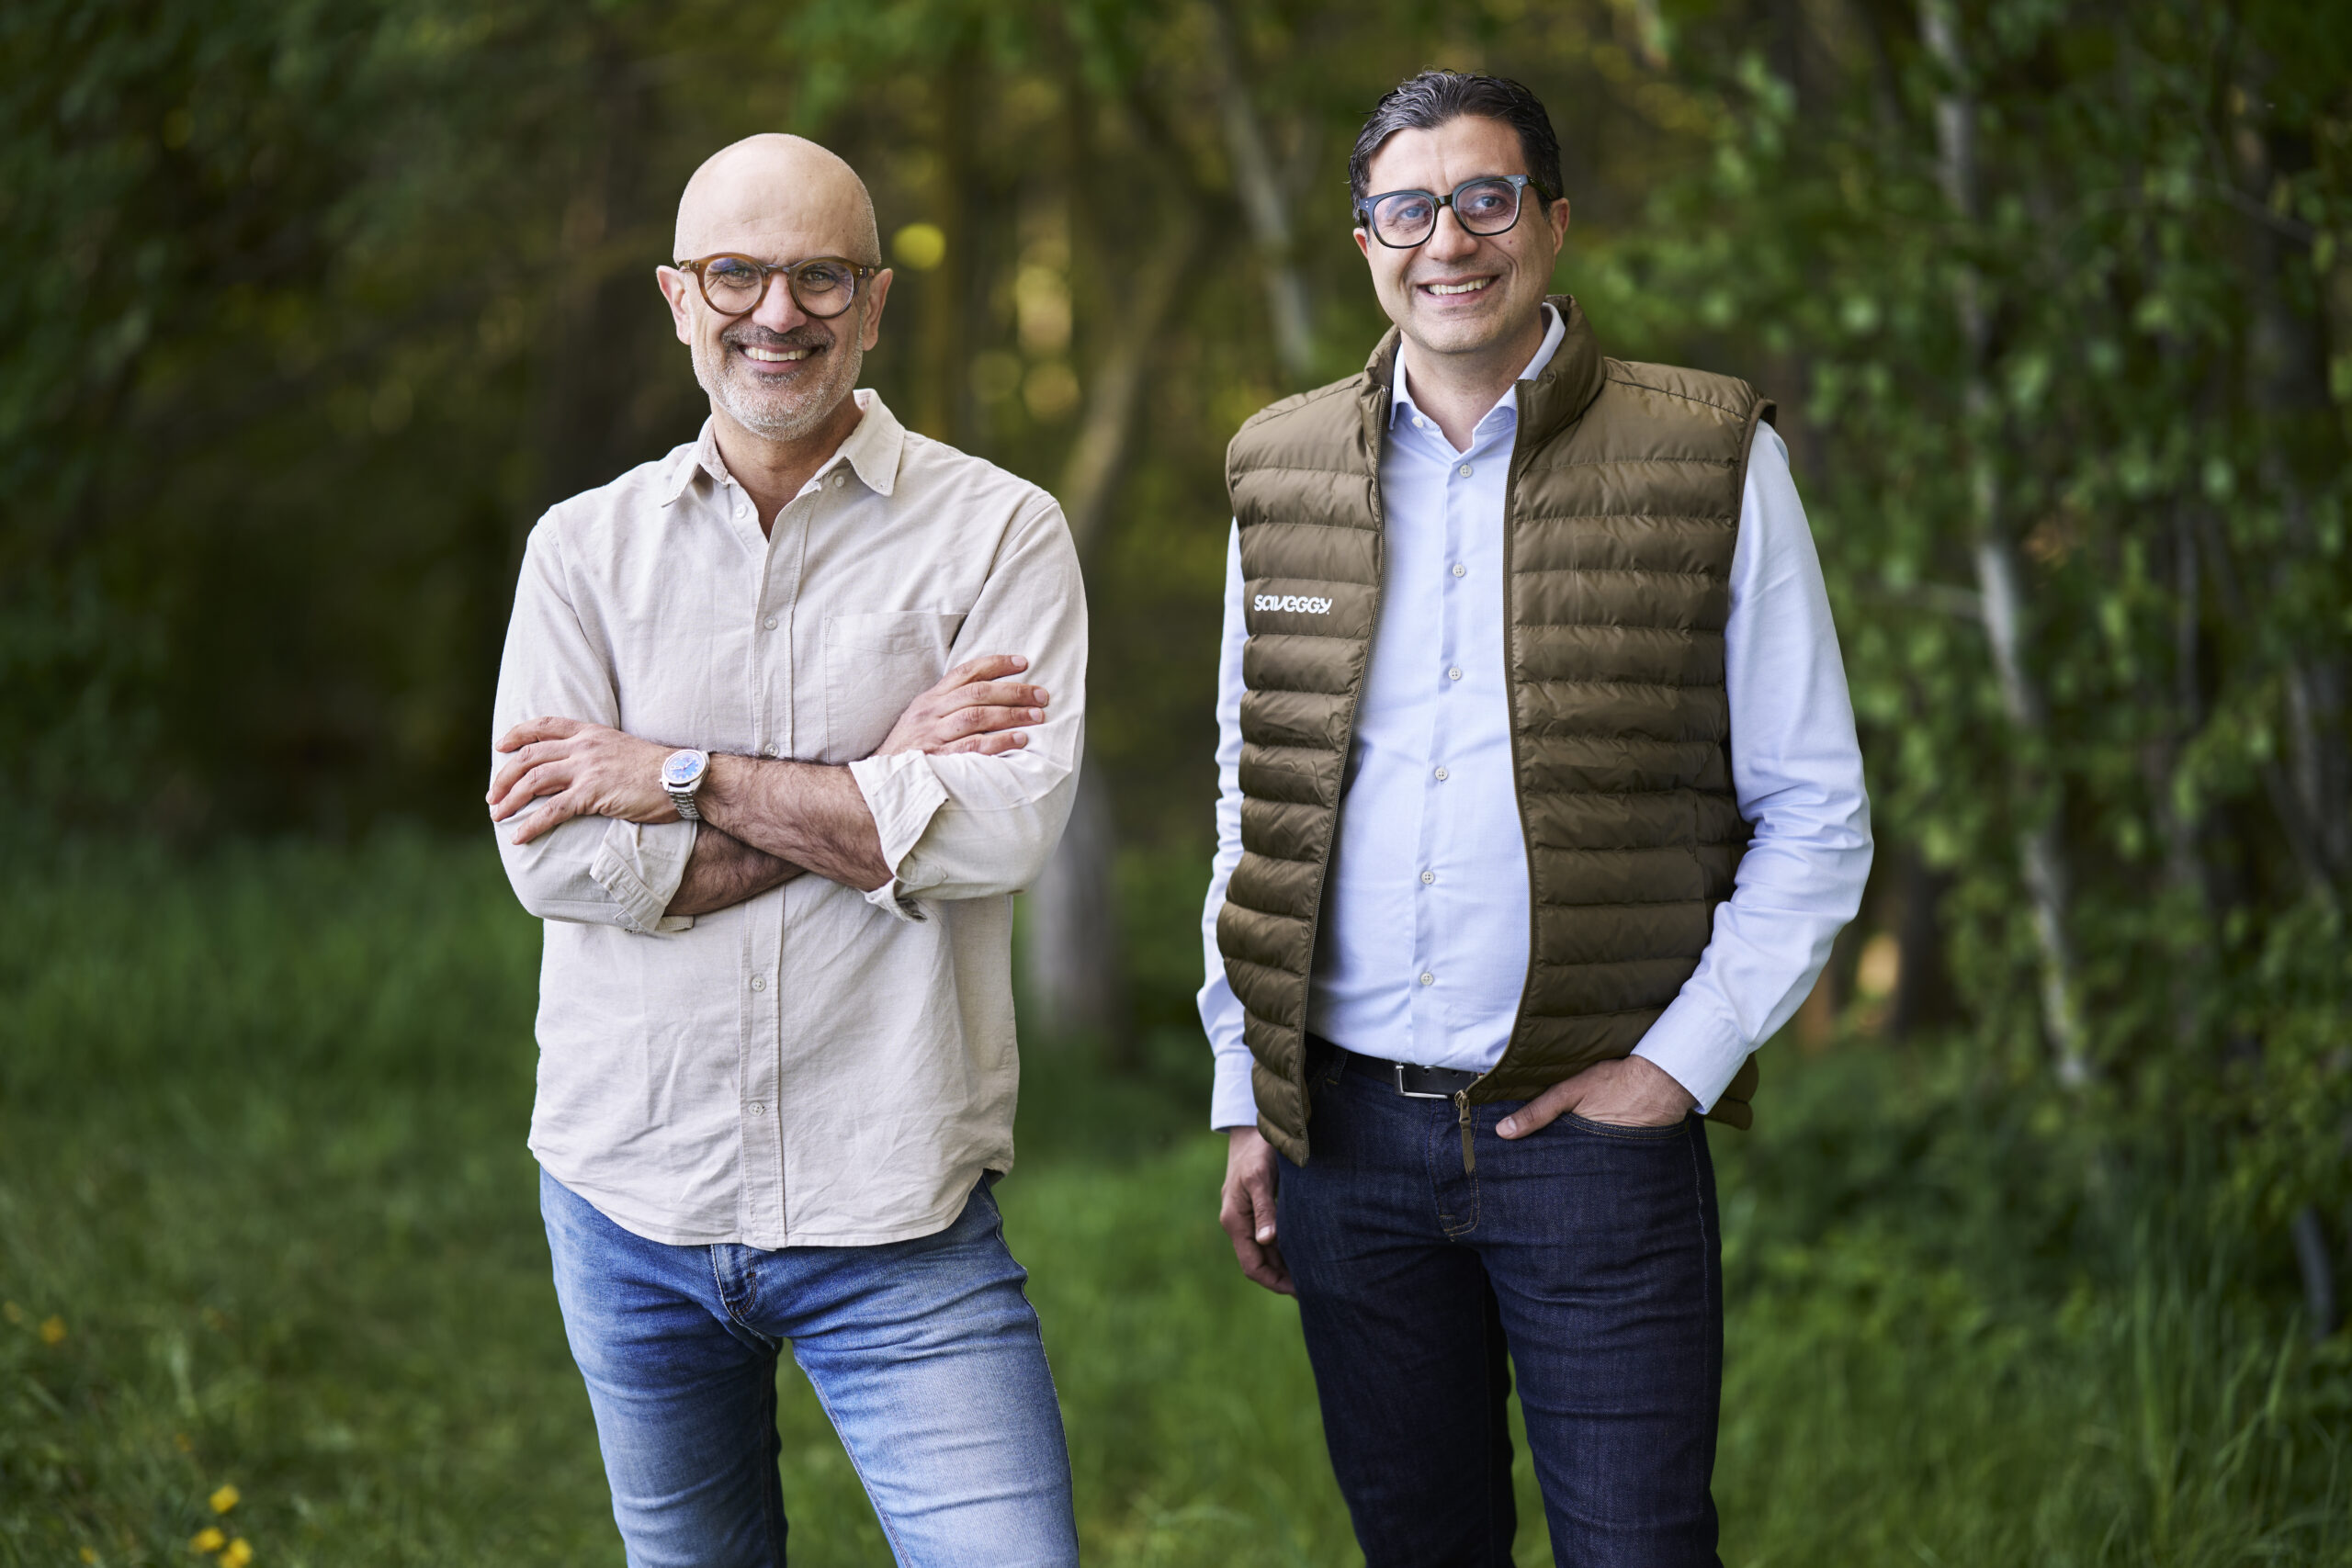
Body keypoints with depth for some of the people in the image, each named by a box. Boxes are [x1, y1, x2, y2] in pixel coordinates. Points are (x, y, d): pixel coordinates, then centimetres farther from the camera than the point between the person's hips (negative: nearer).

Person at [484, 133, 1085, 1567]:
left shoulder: (998, 532, -2)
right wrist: (879, 788, -12)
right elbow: (557, 859, -8)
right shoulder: (587, 547, 4)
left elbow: (1008, 826, -16)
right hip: (630, 1192, 3)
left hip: (895, 1213, -3)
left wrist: (683, 778, -13)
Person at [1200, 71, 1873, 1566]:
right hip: (1347, 1122, 3)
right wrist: (1248, 1102, 10)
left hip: (1592, 1122, -3)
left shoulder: (1712, 463, -2)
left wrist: (1680, 1061, -8)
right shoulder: (1282, 472, 8)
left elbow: (1815, 817, 1)